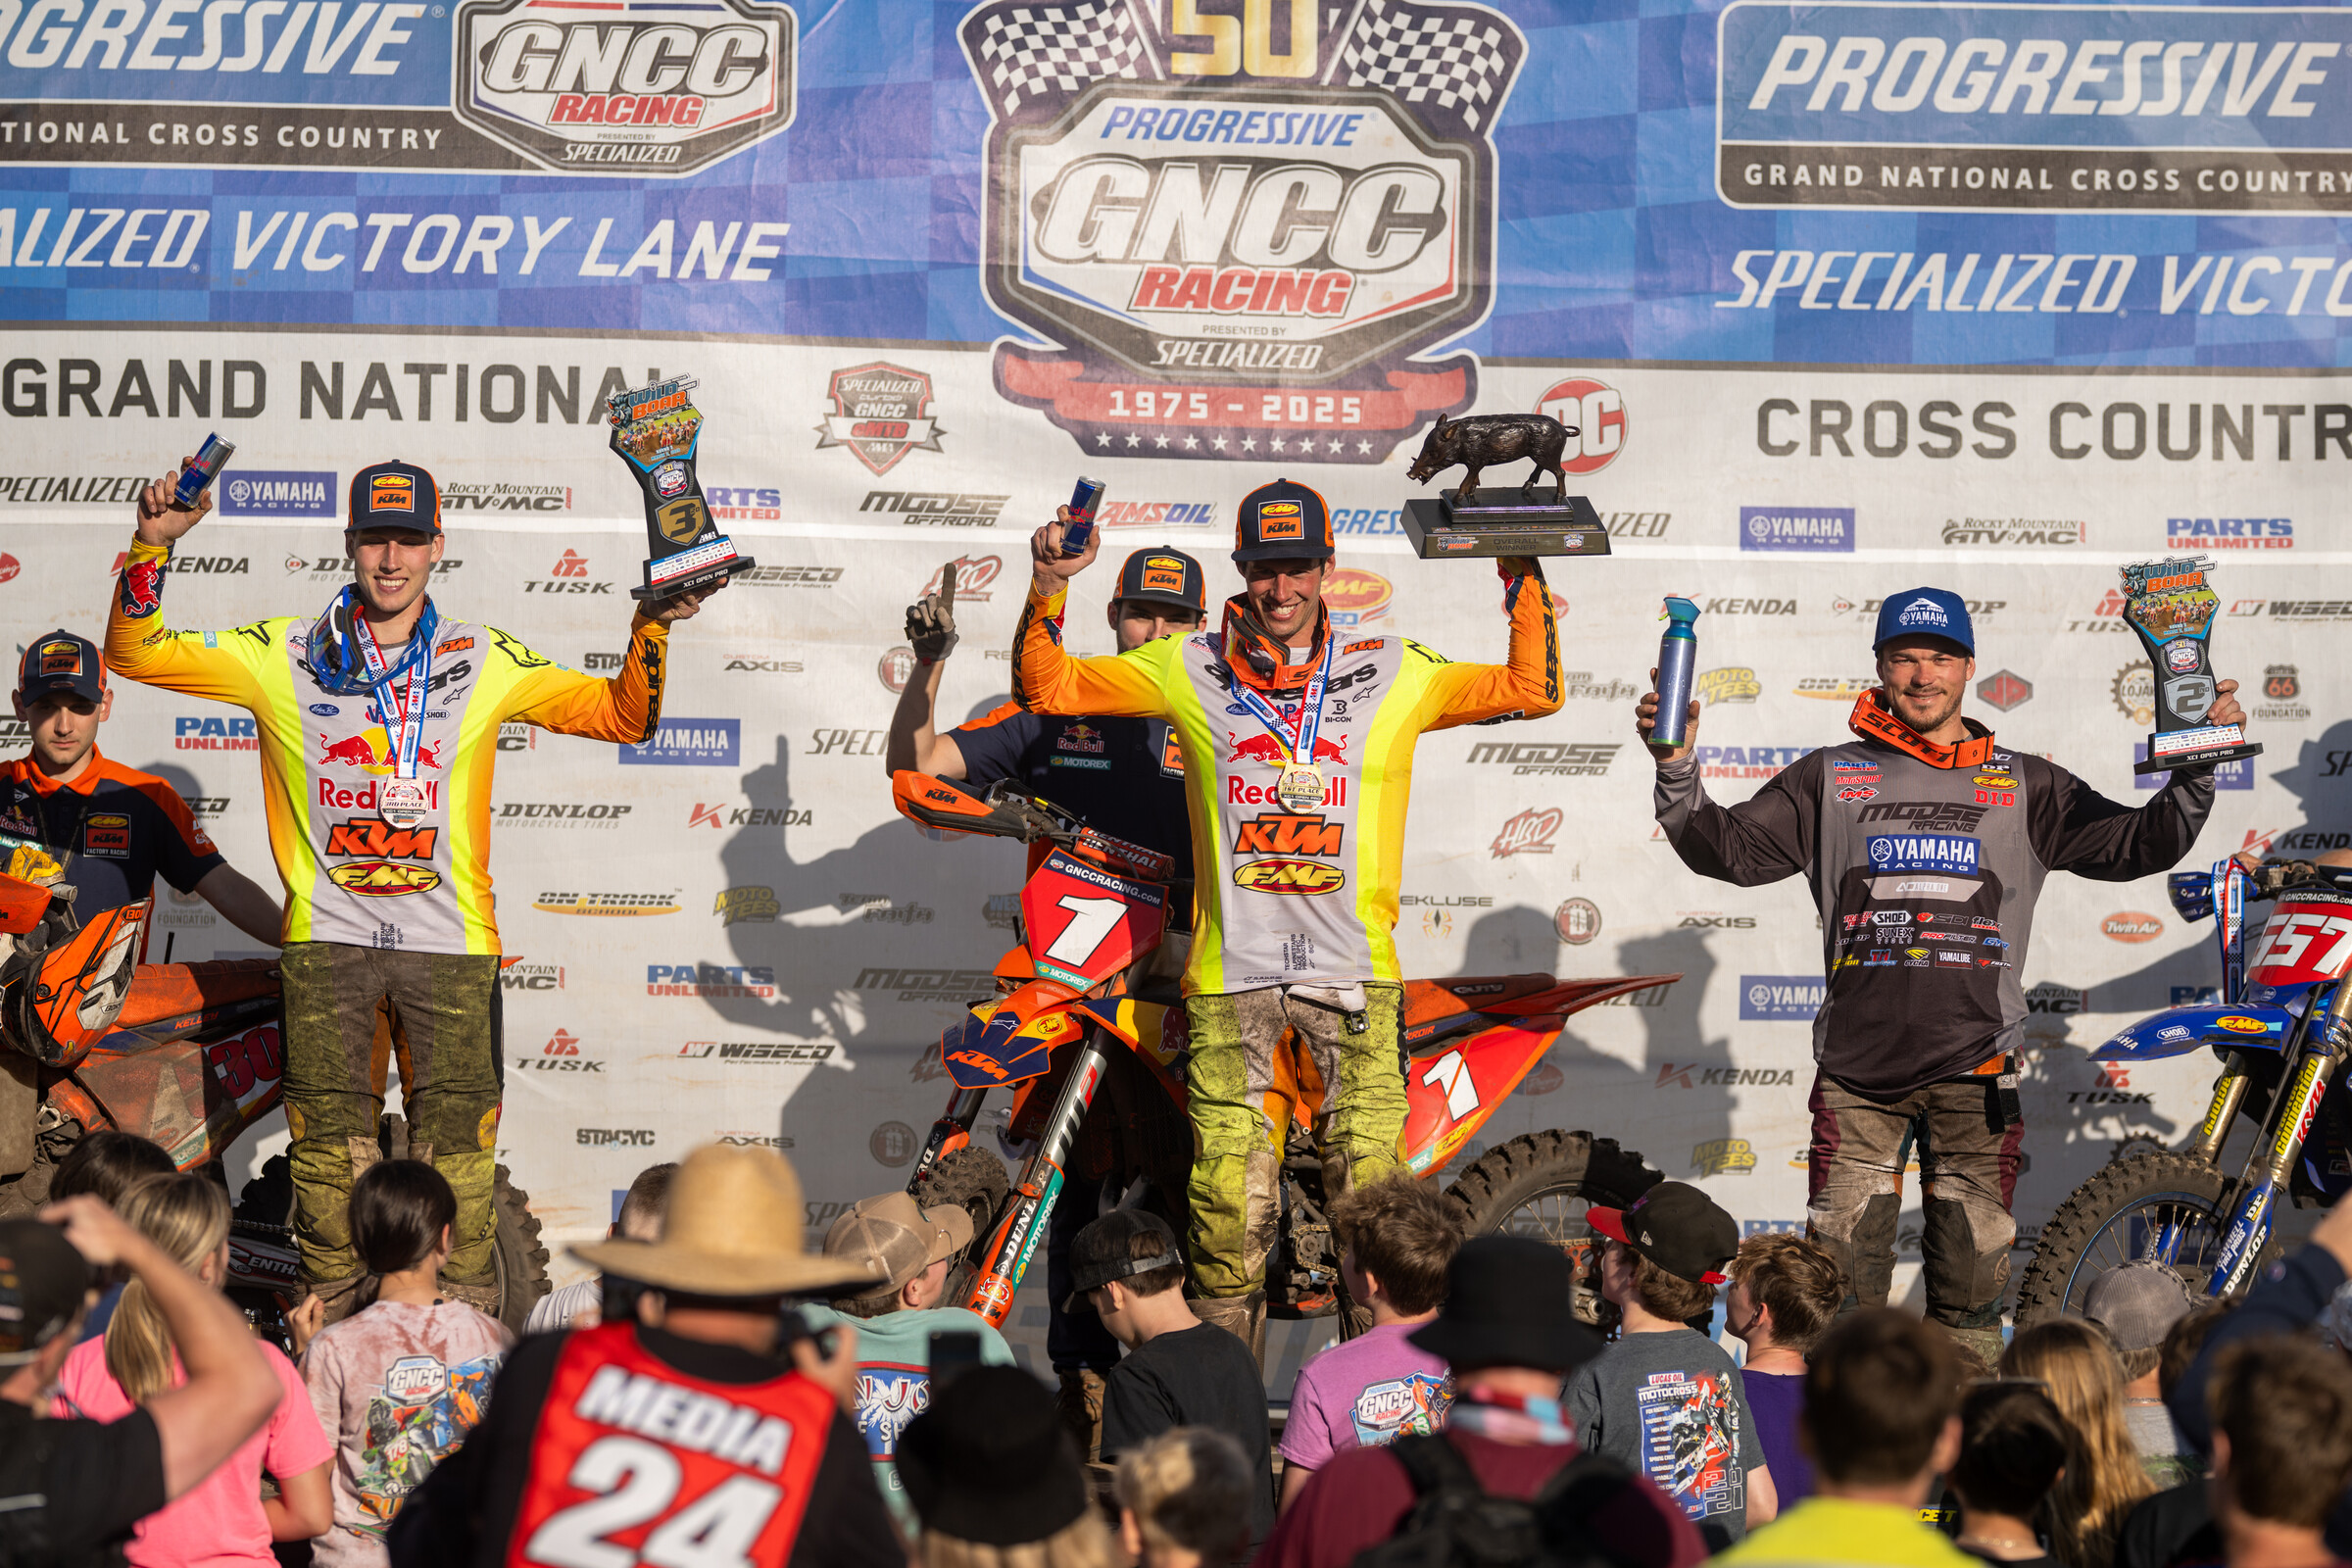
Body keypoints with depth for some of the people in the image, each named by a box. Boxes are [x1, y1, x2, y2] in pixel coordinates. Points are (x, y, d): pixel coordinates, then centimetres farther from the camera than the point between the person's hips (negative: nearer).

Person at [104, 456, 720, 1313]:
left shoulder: (486, 661, 6)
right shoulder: (282, 653, 4)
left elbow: (624, 717, 8)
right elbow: (136, 652, 5)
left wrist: (650, 630, -9)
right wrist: (152, 546, -8)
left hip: (448, 938, 0)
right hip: (326, 936, 0)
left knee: (455, 1143, 1)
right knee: (328, 1141, 5)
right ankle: (329, 1329, 18)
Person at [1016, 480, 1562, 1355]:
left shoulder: (1393, 673, 11)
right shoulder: (1190, 669, 10)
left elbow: (1533, 691, 15)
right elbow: (1046, 689, 12)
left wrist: (1523, 579, 6)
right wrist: (1048, 587, -2)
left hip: (1352, 970, 0)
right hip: (1230, 976, 0)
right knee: (1229, 1207, -4)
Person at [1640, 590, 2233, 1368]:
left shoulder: (2026, 785, 10)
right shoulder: (1830, 778, 8)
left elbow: (2136, 845, 6)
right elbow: (1728, 848, 4)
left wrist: (2197, 768, -8)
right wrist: (1676, 769, -11)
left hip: (1974, 1069, 1)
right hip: (1857, 1069, 0)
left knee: (1973, 1275, 7)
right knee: (1839, 1280, 1)